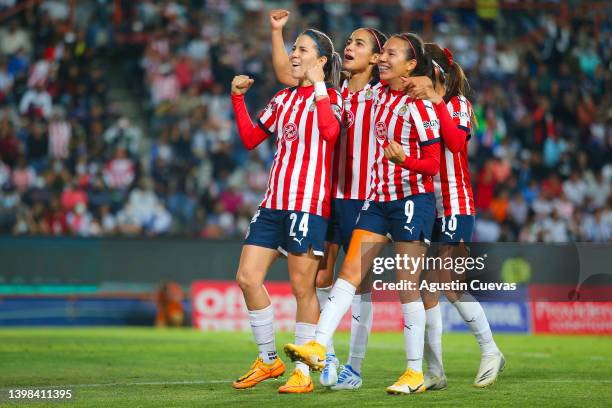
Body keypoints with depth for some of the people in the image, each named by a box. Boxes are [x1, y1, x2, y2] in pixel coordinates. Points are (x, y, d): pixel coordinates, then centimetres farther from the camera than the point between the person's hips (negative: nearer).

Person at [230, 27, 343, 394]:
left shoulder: (330, 97, -2)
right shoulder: (283, 98, 17)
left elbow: (330, 131, -24)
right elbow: (251, 139, 18)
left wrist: (318, 84, -20)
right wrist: (239, 98, 10)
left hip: (309, 202, -7)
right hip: (274, 201, 7)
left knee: (303, 287, -4)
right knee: (248, 278, 2)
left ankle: (303, 373, 5)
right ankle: (268, 360, 16)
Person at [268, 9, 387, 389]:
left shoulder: (384, 97, -1)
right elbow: (285, 73, 11)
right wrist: (277, 31, 6)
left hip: (363, 198, -4)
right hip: (327, 195, 4)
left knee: (358, 283, 1)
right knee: (319, 279, 2)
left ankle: (354, 368, 8)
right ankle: (327, 354, 17)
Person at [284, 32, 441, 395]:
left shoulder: (418, 105, -12)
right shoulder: (380, 93, 8)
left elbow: (433, 164, -12)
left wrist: (402, 159, -29)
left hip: (412, 201, -7)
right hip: (378, 199, 7)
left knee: (408, 287, -3)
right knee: (350, 271, -3)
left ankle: (416, 372, 4)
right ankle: (318, 347, -8)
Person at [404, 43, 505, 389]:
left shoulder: (458, 104, -2)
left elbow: (456, 142, -22)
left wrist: (435, 100, -27)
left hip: (454, 206, -5)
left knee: (451, 287, -10)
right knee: (425, 291, 1)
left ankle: (491, 351, 8)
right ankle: (435, 372, 6)